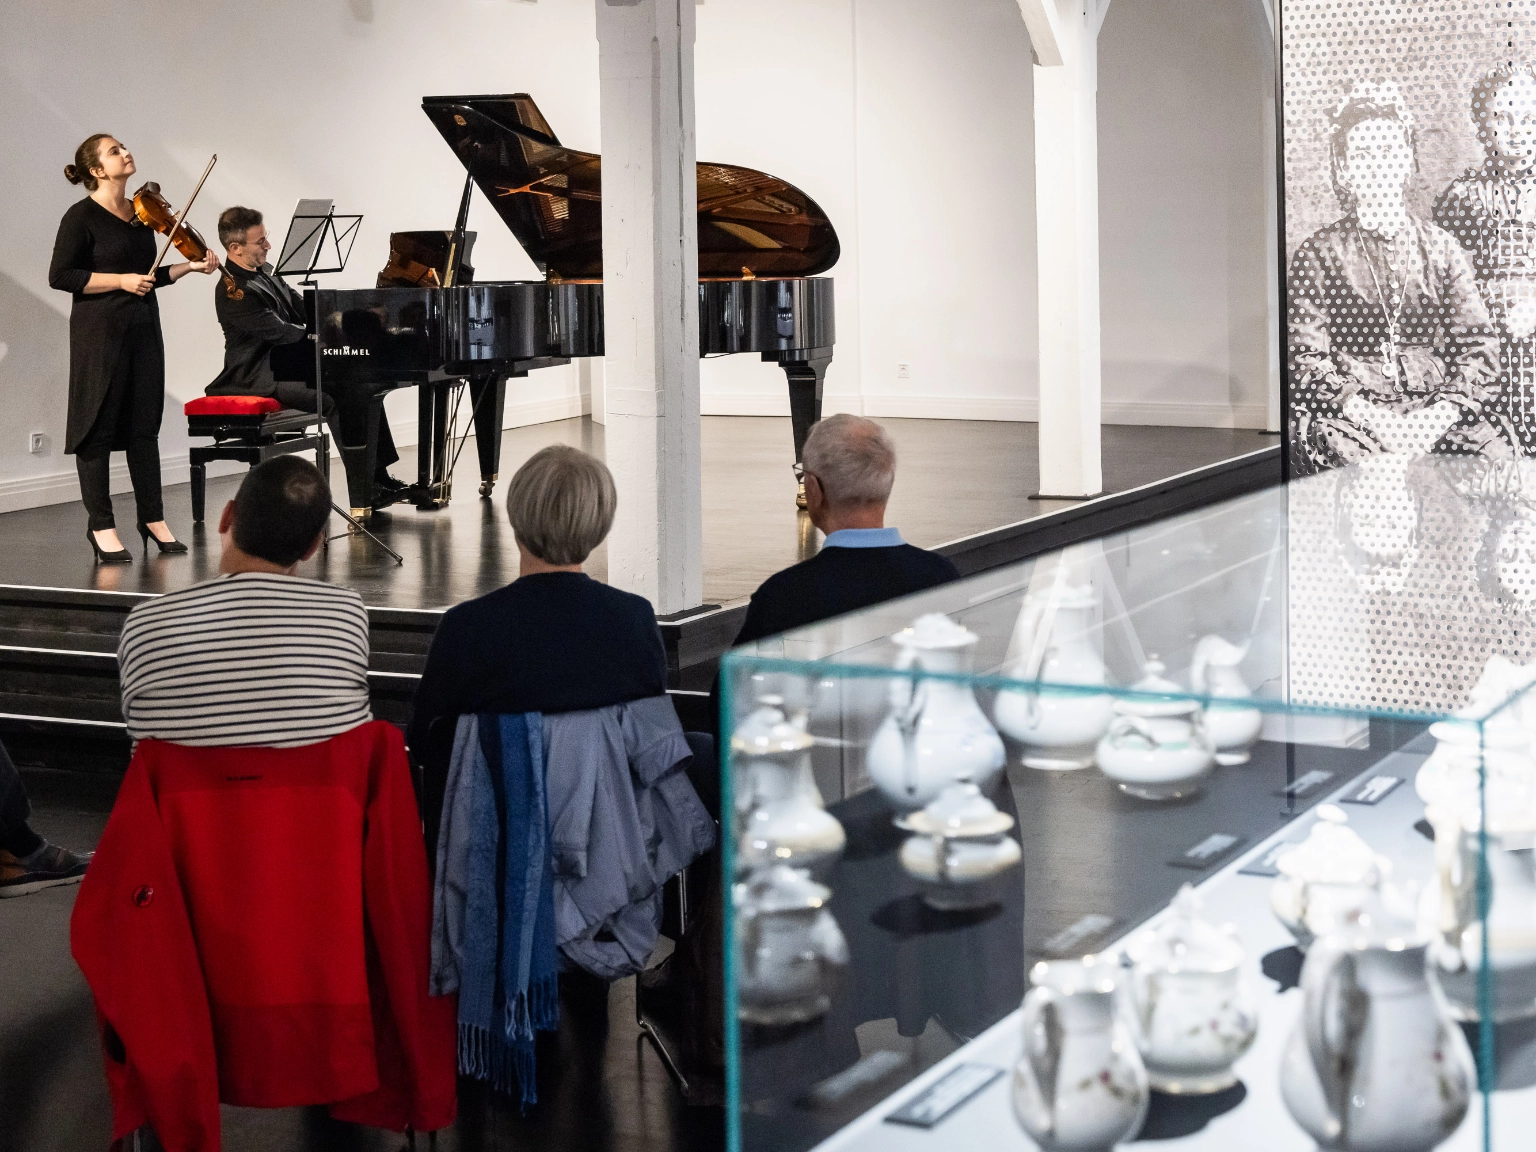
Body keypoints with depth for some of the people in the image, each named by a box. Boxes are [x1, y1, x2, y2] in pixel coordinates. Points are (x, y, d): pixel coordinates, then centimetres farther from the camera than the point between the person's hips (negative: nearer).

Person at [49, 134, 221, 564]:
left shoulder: (140, 213, 12)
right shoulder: (82, 217, -8)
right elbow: (60, 276, -12)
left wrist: (190, 266, 5)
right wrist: (120, 280, -17)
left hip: (143, 327, 6)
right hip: (100, 331, -6)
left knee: (144, 426, 10)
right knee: (99, 427, 0)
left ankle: (153, 518, 18)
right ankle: (101, 526, 6)